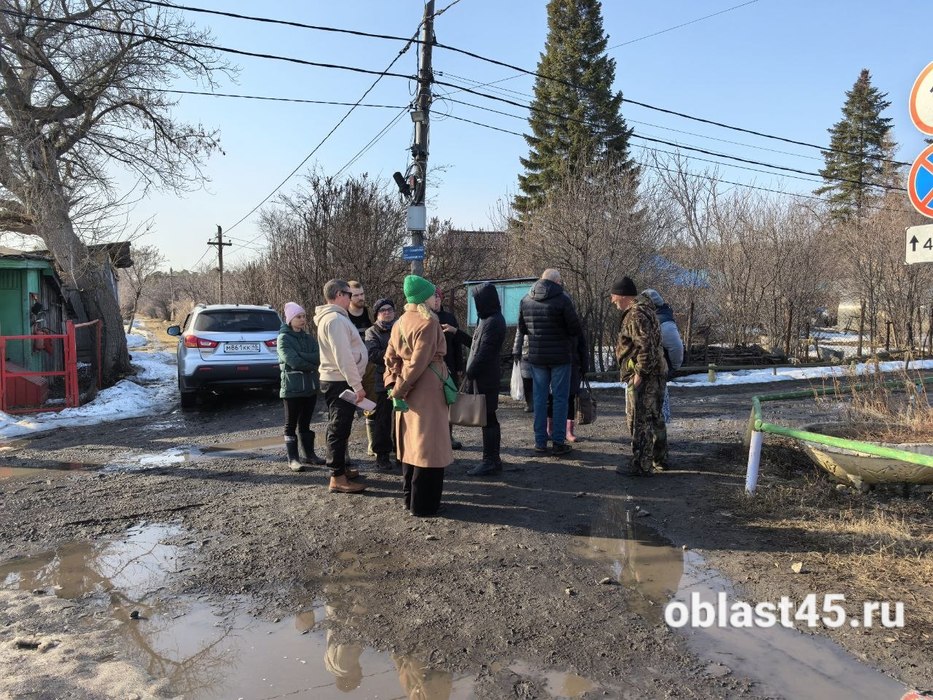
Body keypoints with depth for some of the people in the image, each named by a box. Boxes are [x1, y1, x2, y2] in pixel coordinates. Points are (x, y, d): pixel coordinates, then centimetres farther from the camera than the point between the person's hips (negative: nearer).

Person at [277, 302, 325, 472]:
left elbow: (319, 357, -5)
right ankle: (293, 459, 7)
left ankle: (309, 454, 22)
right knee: (291, 424, 2)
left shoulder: (309, 337, 12)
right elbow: (294, 361, -18)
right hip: (292, 387, -5)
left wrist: (301, 356, -18)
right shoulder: (283, 338, -5)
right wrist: (312, 364, -8)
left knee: (305, 423, 14)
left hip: (310, 386, 5)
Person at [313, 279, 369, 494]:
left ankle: (339, 468, 29)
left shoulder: (330, 317, 16)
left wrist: (355, 383, 19)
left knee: (338, 428, 18)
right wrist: (357, 385, -22)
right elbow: (343, 357, -24)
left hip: (335, 380, 11)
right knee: (339, 428, -6)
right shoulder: (336, 319, -18)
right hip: (340, 382, -11)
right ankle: (338, 478, -1)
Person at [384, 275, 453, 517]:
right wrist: (399, 390, -14)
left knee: (410, 441, 16)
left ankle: (410, 496, 26)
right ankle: (423, 504, 5)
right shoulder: (428, 322, -15)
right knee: (427, 443, -1)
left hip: (408, 389, 8)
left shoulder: (400, 322, 11)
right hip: (427, 388, -8)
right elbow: (419, 361, -19)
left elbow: (391, 356, 8)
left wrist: (394, 384, 2)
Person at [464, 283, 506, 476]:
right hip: (486, 377, 10)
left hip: (485, 378, -10)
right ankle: (493, 459, 23)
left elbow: (483, 353, -20)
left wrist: (470, 374, -16)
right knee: (490, 418, 14)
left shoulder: (492, 322, -17)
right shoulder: (490, 319, 13)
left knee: (487, 418, -4)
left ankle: (490, 461, 3)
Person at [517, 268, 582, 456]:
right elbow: (576, 330, -10)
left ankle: (540, 441, 13)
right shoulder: (562, 300, -13)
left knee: (540, 397, 11)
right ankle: (558, 443, 4)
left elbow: (522, 329, 11)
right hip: (560, 356, -4)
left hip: (536, 356, 4)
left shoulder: (526, 300, 2)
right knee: (560, 398, 4)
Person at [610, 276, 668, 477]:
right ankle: (659, 457, 33)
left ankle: (641, 466, -1)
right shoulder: (644, 309, 17)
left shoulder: (636, 315, -17)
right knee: (654, 416, 20)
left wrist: (639, 373, -22)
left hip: (643, 376, -11)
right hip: (656, 373, 11)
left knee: (639, 420, -5)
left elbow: (646, 347, -26)